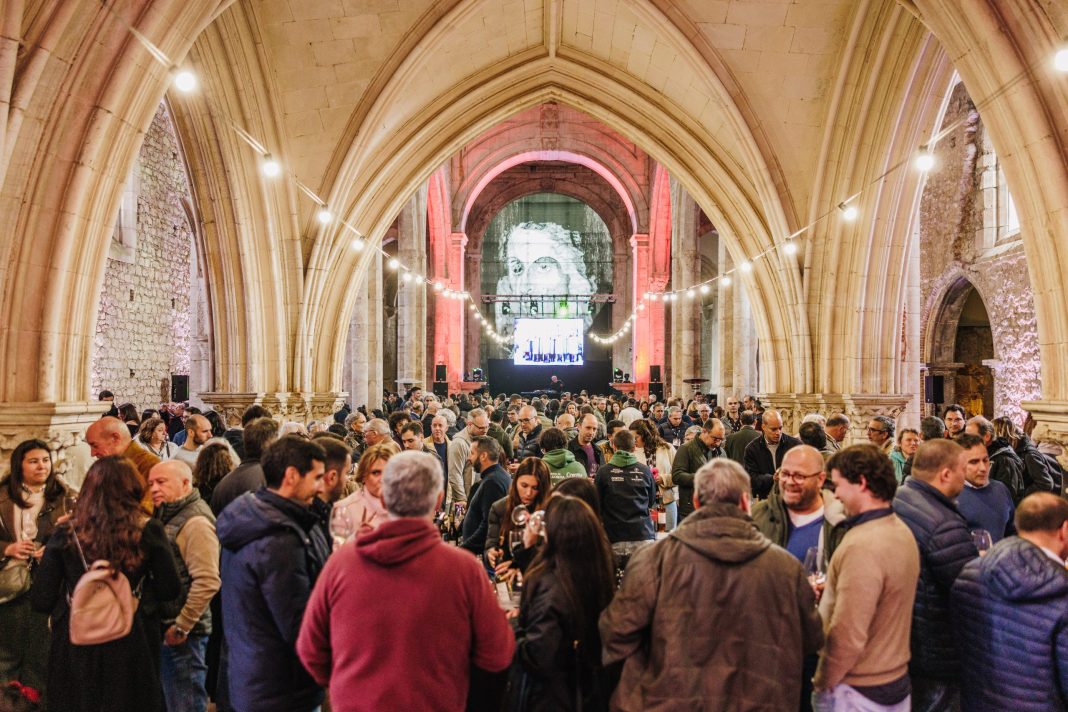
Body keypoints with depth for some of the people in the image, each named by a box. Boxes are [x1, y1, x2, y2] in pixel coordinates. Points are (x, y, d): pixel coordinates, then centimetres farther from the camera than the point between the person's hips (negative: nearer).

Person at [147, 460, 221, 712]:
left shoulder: (195, 521, -16)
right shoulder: (165, 516, 13)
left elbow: (207, 582, -22)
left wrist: (181, 627, -17)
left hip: (182, 634, -9)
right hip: (162, 628, 9)